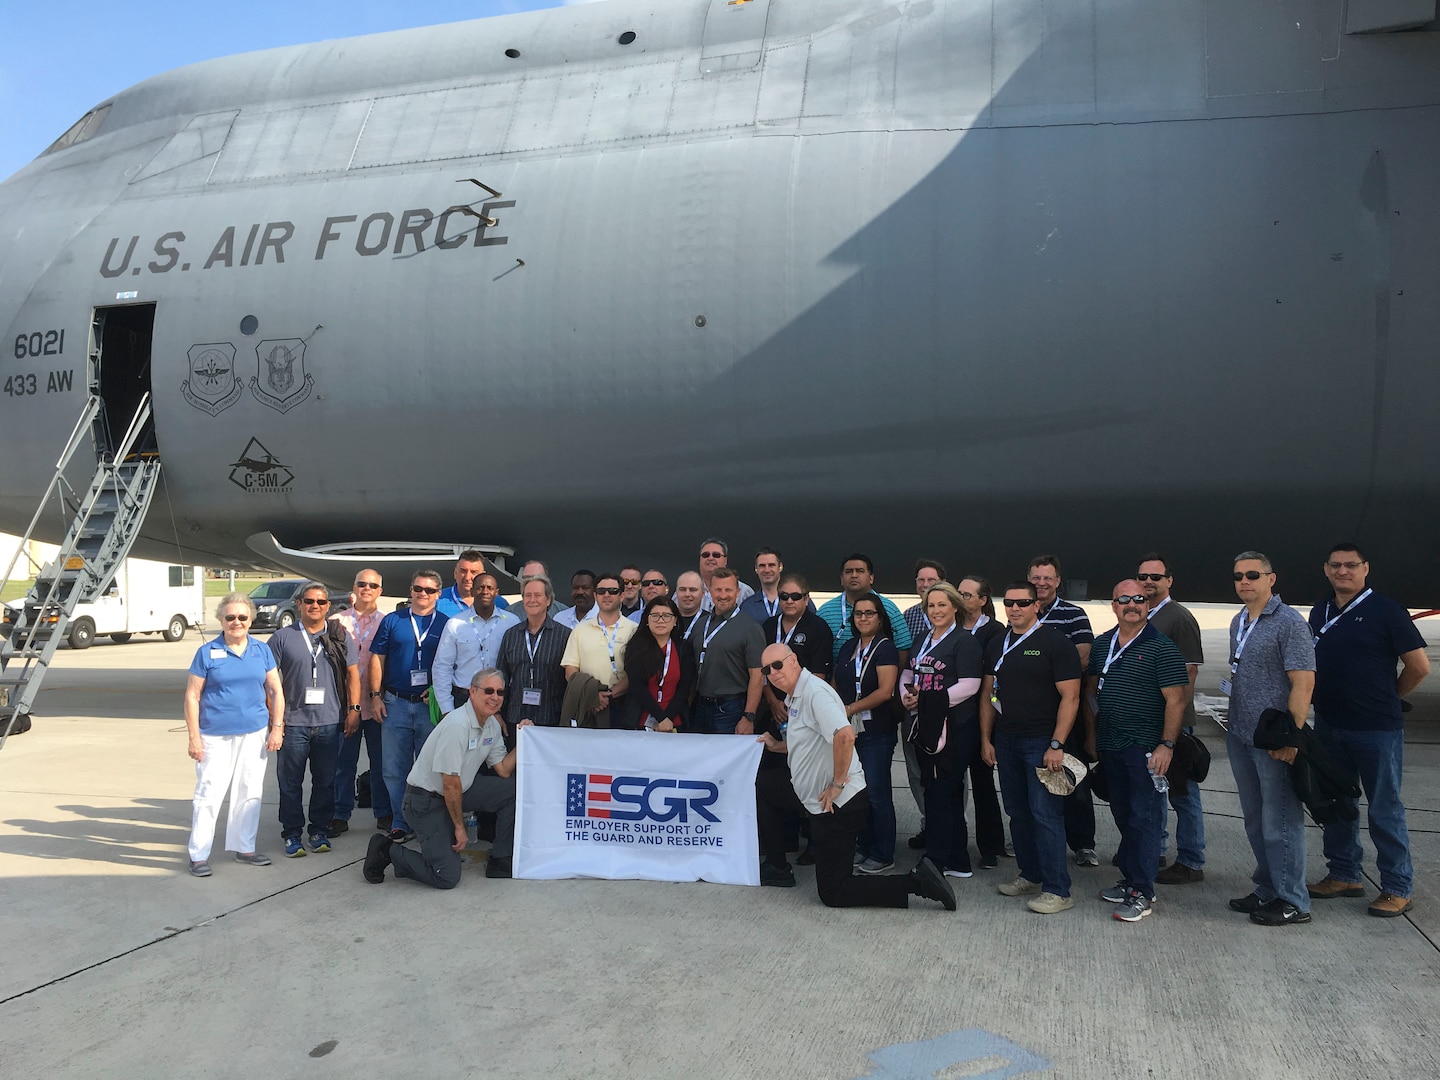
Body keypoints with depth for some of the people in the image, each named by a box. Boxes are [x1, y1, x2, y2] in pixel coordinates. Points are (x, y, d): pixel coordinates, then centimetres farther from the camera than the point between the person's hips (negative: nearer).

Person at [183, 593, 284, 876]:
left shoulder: (262, 651, 6)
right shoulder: (207, 652, -3)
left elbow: (276, 691, 10)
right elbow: (192, 696, -2)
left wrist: (277, 728, 2)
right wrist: (194, 737, -8)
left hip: (255, 735, 3)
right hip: (216, 736, -3)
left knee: (250, 794, 10)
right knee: (208, 795, -5)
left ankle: (244, 848, 23)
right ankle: (198, 855, 7)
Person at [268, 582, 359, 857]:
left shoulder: (340, 637, 9)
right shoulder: (283, 637, 3)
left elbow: (352, 673, 10)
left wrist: (354, 709, 1)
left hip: (330, 722, 2)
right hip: (293, 722, -1)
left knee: (325, 781, 8)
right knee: (290, 782, 4)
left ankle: (320, 832, 21)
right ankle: (292, 834, 16)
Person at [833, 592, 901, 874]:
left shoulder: (885, 648, -8)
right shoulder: (848, 647, 13)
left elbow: (885, 691, -17)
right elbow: (836, 683, 18)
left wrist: (850, 709, -15)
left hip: (876, 732, -6)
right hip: (850, 731, 7)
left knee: (876, 792, -3)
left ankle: (883, 856, 8)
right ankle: (865, 848, 23)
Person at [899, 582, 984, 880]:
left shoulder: (964, 641, -9)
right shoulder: (924, 640, 16)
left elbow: (969, 685, -17)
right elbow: (908, 673, 19)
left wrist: (927, 700, -17)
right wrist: (907, 696, -2)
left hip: (955, 729, -8)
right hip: (926, 726, 8)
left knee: (939, 794, -5)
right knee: (950, 795, 14)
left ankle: (936, 863, 4)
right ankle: (957, 862, 24)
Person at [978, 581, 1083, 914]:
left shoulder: (1056, 643, -7)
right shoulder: (997, 644, 12)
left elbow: (1070, 697, -12)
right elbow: (988, 693, 16)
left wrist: (1057, 745, -17)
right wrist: (986, 739, 10)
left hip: (1042, 742, -6)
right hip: (1006, 740, 6)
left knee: (1046, 814, -7)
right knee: (1017, 812, 12)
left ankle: (1057, 890, 0)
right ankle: (1030, 876, 25)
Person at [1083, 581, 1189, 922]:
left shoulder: (1161, 648, -9)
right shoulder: (1102, 644, 9)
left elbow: (1175, 700, -13)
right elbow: (1091, 691, 17)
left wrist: (1166, 746, -18)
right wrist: (1091, 736, 15)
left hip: (1145, 749, -6)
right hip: (1109, 747, 6)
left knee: (1144, 818, -2)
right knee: (1123, 815, 15)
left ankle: (1141, 893, 5)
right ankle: (1130, 879, 27)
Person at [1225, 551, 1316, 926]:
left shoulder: (1289, 623, -12)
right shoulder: (1238, 623, 13)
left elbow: (1303, 683, -18)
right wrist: (1229, 685, 8)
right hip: (1240, 737, 8)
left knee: (1280, 822, 0)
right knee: (1255, 821, 16)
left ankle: (1293, 903, 11)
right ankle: (1267, 891, 28)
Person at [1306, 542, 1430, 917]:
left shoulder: (1385, 610, -10)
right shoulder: (1320, 613, 8)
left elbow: (1419, 665, -8)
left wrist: (1387, 698, 2)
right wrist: (1330, 700, 8)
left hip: (1377, 731, -6)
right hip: (1328, 727, 6)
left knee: (1385, 810, 2)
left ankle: (1397, 888, 14)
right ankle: (1344, 875, 27)